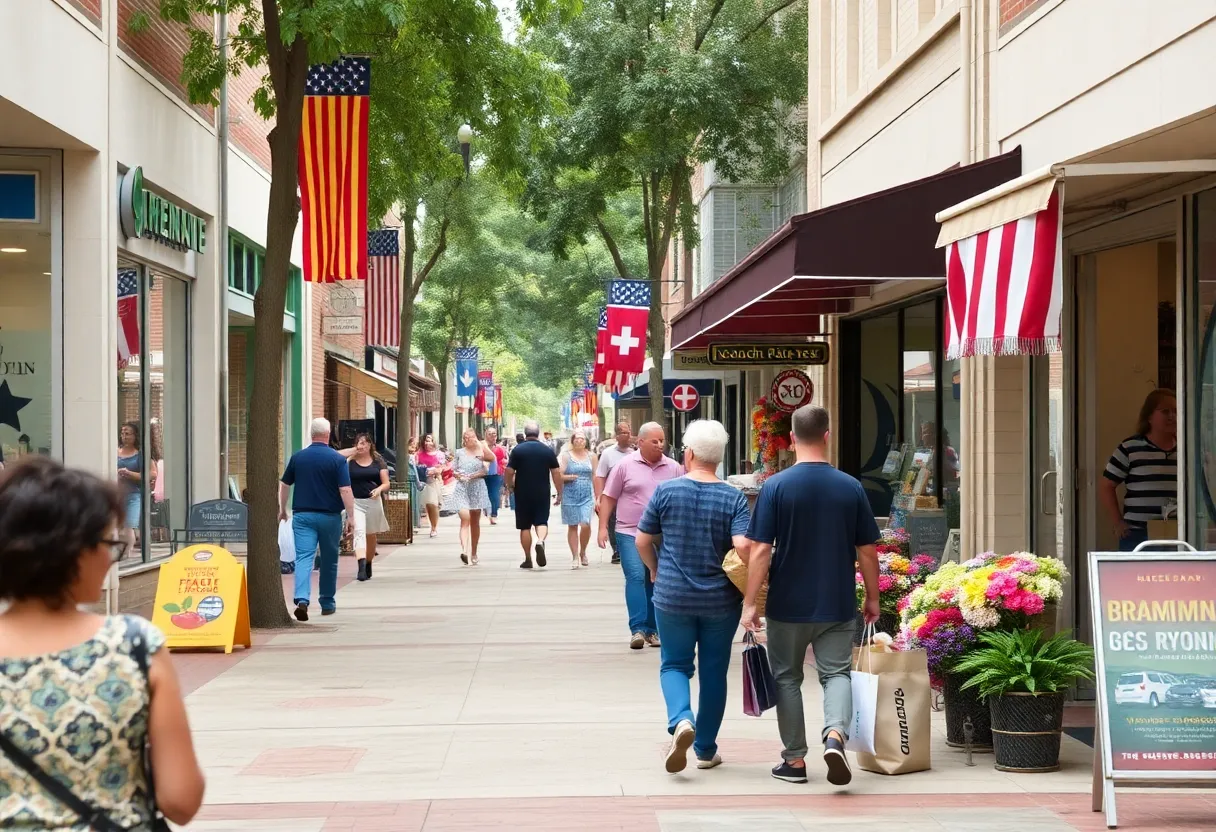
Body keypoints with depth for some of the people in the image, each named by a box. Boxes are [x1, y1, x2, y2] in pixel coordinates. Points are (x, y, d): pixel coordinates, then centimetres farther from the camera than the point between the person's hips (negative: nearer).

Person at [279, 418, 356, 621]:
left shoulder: (297, 457, 3)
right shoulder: (337, 459, -7)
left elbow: (284, 485, 10)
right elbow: (345, 490, -12)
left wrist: (282, 509, 24)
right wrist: (351, 517, -8)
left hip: (302, 515, 1)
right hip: (329, 516, -1)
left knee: (303, 558, -5)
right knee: (329, 560, 13)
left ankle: (302, 599, -25)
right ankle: (327, 603, 23)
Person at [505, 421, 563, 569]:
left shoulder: (517, 450, -5)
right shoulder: (548, 450, 0)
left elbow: (509, 472, -7)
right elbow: (556, 473, 0)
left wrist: (510, 485, 12)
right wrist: (559, 493, 7)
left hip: (522, 494, -1)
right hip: (542, 494, 1)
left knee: (524, 526, 8)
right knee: (542, 522, 8)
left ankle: (528, 559, 10)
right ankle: (540, 541, -24)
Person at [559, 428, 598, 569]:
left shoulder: (591, 456, 7)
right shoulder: (566, 455, 1)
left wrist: (598, 497, 7)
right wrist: (569, 477, -20)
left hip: (587, 496, 1)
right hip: (570, 496, -1)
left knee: (585, 524, -12)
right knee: (572, 526, 3)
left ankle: (583, 552, 11)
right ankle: (575, 557, 11)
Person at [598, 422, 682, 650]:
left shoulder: (673, 468, 6)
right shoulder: (625, 465, -1)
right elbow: (608, 498, 3)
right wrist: (603, 527, -3)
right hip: (630, 533, -3)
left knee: (656, 581, 7)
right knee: (635, 577, -14)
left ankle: (652, 630, 16)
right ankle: (637, 629, -14)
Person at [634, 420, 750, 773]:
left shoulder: (666, 491, -5)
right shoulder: (733, 498, -8)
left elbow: (642, 541, 1)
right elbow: (743, 546, -19)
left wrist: (656, 570, 19)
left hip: (672, 597, 0)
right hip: (721, 600, 0)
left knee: (674, 665, 13)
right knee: (713, 671, 13)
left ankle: (681, 720, -15)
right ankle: (706, 749, 20)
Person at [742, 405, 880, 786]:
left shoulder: (776, 486, -9)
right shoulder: (851, 487, -2)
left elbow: (760, 550, -11)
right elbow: (867, 551, 3)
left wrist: (750, 602, -6)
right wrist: (872, 598, 14)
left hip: (788, 604, -1)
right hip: (838, 605, 1)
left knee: (787, 678, 12)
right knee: (836, 673, 7)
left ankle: (795, 760, 15)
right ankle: (835, 734, -20)